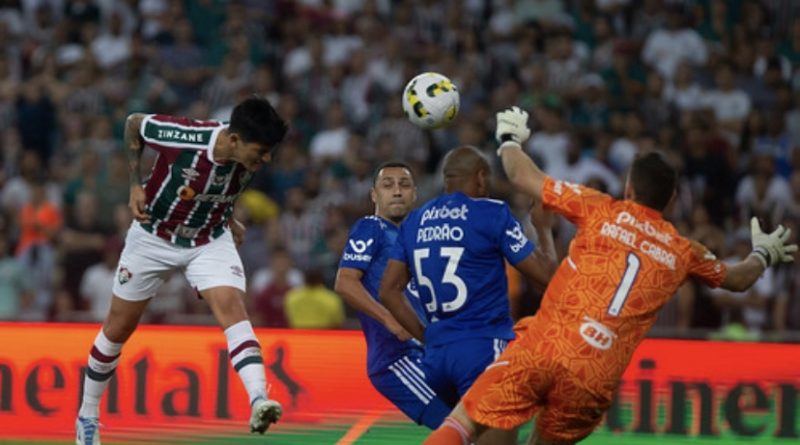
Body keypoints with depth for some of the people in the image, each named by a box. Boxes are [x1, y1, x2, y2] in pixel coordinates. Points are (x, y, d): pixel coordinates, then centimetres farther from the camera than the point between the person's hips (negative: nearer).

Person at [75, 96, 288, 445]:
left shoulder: (250, 159, -18)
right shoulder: (183, 138, -32)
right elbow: (134, 123, -11)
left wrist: (227, 218, 8)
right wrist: (135, 184, -13)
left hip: (210, 242, 2)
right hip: (153, 236, -2)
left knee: (232, 307, -24)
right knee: (118, 328, 9)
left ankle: (258, 402, -38)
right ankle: (87, 415, 29)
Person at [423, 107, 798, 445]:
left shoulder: (600, 210, 9)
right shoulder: (683, 252, 17)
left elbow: (524, 177, 12)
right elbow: (737, 279, 37)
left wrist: (509, 139, 33)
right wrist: (764, 254, 58)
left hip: (543, 350, -2)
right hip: (595, 380, 3)